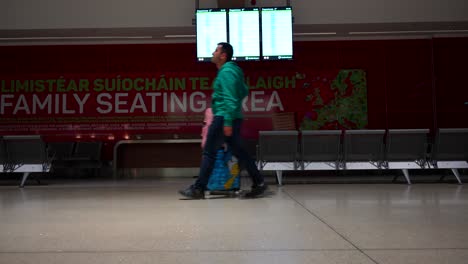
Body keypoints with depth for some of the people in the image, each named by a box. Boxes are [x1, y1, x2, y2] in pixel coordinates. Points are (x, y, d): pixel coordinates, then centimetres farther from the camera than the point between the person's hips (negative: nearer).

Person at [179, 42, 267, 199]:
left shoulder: (226, 72, -12)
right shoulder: (231, 70, 18)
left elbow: (230, 99, -20)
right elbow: (244, 91, 23)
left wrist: (227, 122, -23)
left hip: (224, 117, -10)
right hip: (230, 118, 10)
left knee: (209, 152, -5)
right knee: (239, 152, 12)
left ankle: (198, 189, 1)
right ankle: (259, 183, 14)